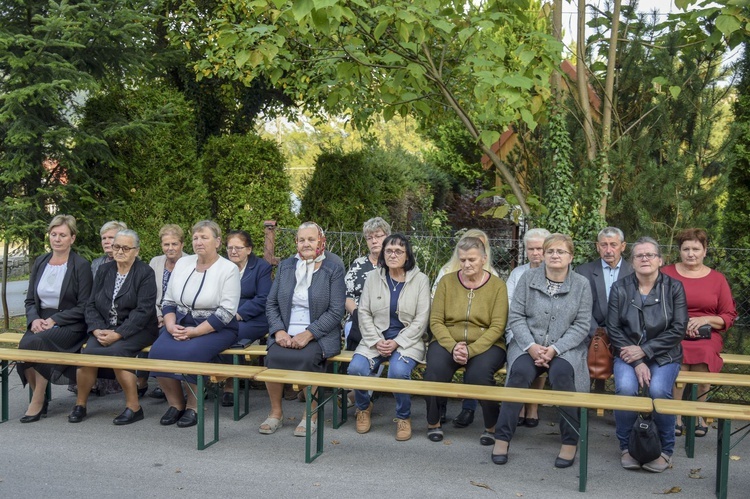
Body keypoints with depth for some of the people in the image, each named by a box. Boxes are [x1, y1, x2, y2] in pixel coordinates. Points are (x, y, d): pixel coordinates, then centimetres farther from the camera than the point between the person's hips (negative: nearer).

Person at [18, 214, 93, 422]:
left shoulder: (81, 265, -2)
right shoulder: (39, 263, 14)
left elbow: (83, 307, -7)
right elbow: (29, 300, 15)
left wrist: (54, 320, -16)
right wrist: (34, 320, -6)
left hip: (69, 325, -4)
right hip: (41, 323, 4)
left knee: (35, 342, -31)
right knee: (24, 344, -28)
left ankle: (38, 402, -15)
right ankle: (38, 394, -8)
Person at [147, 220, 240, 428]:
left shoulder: (228, 269, -5)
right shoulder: (182, 263, 11)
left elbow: (226, 312, -14)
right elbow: (168, 301, 12)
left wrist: (196, 331, -20)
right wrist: (171, 325, -8)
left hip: (215, 329, -5)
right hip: (180, 324, 5)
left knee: (190, 353, -33)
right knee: (158, 352, -23)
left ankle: (193, 406, -10)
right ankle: (176, 403, -3)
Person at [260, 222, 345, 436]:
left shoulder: (334, 268, -1)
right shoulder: (285, 266, 12)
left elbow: (336, 312, -7)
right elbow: (271, 303, 12)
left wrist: (308, 334, -17)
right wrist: (278, 331, -6)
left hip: (319, 336, -3)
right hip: (285, 334, 3)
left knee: (307, 358, -33)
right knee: (273, 356, -27)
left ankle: (311, 415, -11)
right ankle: (275, 412, -5)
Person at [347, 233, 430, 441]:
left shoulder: (420, 280, 0)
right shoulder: (373, 277, 6)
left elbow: (421, 319, -4)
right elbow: (364, 313, 5)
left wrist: (397, 343, -14)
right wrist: (376, 342, -9)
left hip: (408, 340, -2)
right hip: (376, 339, 3)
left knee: (398, 370, -33)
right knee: (356, 368, -25)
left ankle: (404, 417, -4)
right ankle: (364, 407, 9)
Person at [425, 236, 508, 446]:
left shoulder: (497, 285, -1)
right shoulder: (447, 281, 5)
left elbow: (497, 327, -8)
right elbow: (436, 321, 0)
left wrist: (470, 350, -21)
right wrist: (452, 346, -17)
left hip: (486, 344, -2)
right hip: (448, 342, 2)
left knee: (479, 372, -33)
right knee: (435, 368, -29)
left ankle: (492, 427, -7)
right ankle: (433, 422, -4)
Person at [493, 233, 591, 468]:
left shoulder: (581, 285, 3)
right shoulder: (528, 278, 5)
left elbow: (581, 325, -1)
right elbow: (516, 317, 1)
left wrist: (554, 349, -15)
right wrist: (532, 346, -13)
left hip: (566, 347, -1)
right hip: (528, 344, 1)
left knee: (561, 373, -32)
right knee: (520, 372, -29)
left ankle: (570, 441, -17)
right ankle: (502, 437, -18)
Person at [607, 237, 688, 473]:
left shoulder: (674, 287, 0)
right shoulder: (620, 288, 1)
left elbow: (678, 329, -5)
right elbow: (613, 329, -2)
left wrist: (644, 350, -14)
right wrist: (637, 363, -13)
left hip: (664, 355, 0)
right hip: (628, 354, 1)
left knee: (658, 390, -28)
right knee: (625, 388, -28)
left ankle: (665, 450, -4)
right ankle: (627, 447, -4)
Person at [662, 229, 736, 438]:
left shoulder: (717, 279, 11)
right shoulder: (666, 274, 9)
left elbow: (729, 316, 10)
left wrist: (706, 319, -8)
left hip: (707, 335, 1)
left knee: (704, 355, -32)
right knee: (679, 354, -34)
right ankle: (676, 414, -17)